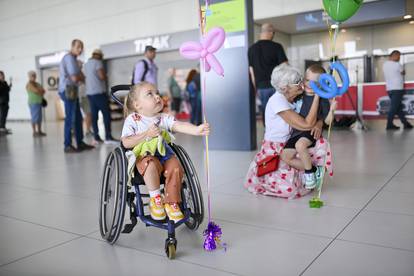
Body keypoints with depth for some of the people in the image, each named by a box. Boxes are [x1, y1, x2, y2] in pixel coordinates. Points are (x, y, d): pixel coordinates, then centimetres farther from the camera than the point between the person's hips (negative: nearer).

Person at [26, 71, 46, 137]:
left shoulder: (36, 84, 17)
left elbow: (43, 91, 12)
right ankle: (34, 132, -7)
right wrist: (41, 90, 0)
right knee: (35, 118, -9)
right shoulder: (29, 84, -9)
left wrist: (40, 91, -8)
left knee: (39, 118, 8)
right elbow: (36, 91, -20)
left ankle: (39, 131, 13)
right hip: (33, 103, -8)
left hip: (39, 103, 8)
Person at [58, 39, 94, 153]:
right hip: (69, 91, -10)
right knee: (70, 119, -9)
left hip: (72, 91, 10)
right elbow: (75, 78, -18)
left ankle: (80, 143, 18)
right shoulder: (69, 58, -11)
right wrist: (81, 76, 3)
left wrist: (79, 76, -6)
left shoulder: (72, 59, 21)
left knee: (78, 118, 12)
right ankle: (67, 146, -5)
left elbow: (80, 76, 17)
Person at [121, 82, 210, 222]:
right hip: (144, 155, -3)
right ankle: (155, 198, -11)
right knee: (151, 165, -35)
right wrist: (147, 134, -15)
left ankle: (171, 203, -6)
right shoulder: (132, 120, -1)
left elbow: (181, 126, -9)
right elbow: (126, 143, -7)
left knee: (176, 167, -24)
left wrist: (197, 129, -29)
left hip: (164, 152, 3)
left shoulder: (164, 118, 7)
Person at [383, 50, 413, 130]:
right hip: (397, 89, -8)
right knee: (394, 107, -5)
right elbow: (403, 73, 3)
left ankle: (405, 123, 17)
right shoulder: (397, 65, -12)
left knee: (398, 107, 11)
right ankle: (389, 125, -4)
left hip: (389, 89, 8)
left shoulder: (385, 64, 9)